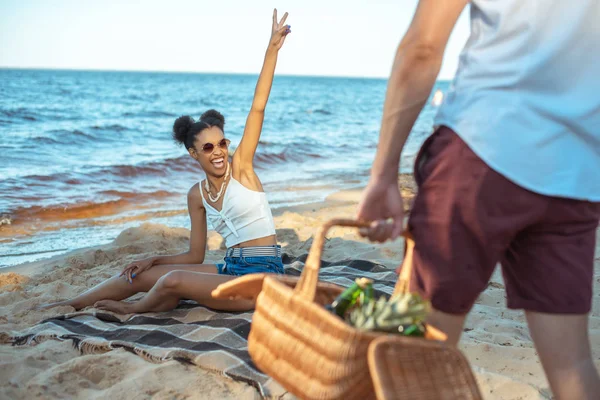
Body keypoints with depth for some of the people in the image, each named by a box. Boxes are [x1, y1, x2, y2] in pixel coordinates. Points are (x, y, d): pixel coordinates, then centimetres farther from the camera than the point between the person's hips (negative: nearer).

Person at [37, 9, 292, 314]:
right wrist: (153, 261, 3)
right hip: (231, 269, 6)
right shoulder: (197, 195, 8)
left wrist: (272, 49, -19)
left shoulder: (240, 166, -6)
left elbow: (257, 108, -14)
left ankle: (133, 309, 10)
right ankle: (70, 305, 21)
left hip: (260, 276, -6)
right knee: (143, 275, 4)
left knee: (174, 281, -24)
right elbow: (195, 256, 15)